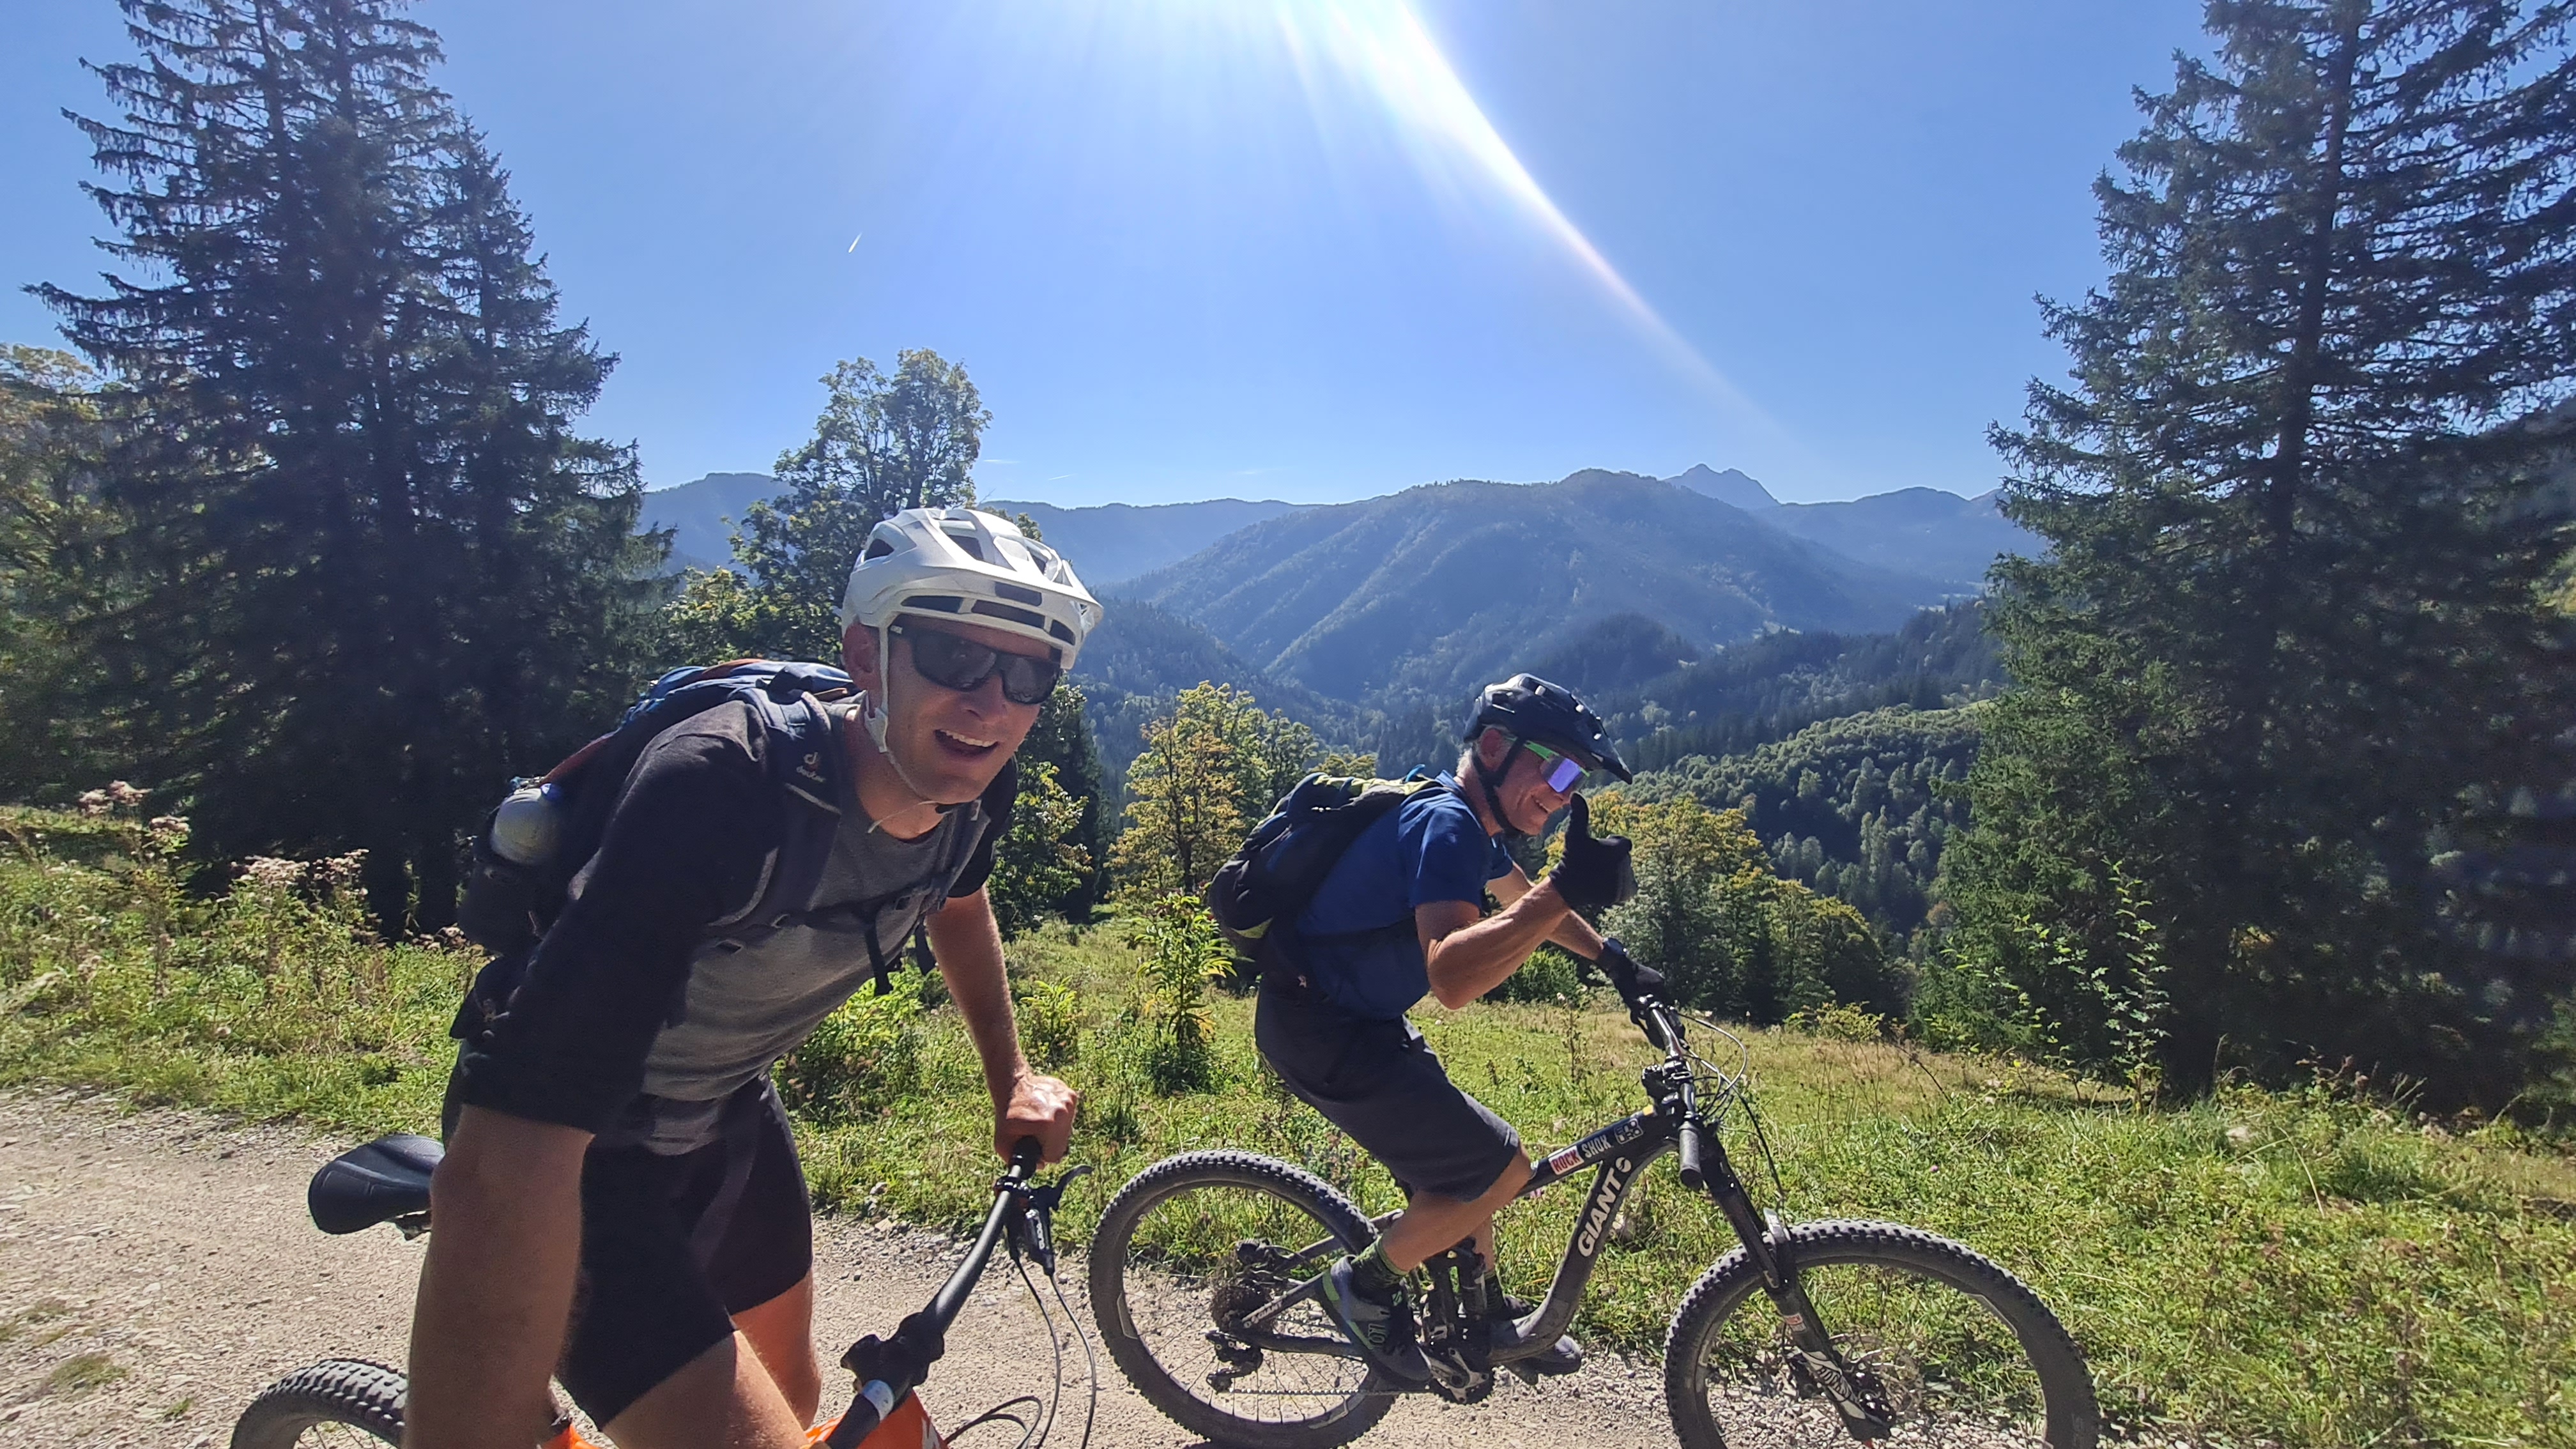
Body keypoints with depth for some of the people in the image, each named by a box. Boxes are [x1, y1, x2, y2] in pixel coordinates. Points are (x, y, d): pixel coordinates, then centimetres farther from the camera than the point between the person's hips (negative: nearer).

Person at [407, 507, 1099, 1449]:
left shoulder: (974, 783, -16)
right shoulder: (715, 788, -39)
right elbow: (498, 1175, -43)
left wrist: (1012, 1077, 7)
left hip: (729, 1109, 7)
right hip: (578, 1144, -6)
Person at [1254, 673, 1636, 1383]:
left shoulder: (1472, 825, 9)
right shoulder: (1447, 823, -24)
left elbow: (1525, 904, 28)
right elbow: (1452, 978, -39)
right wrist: (1565, 889, -43)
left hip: (1355, 1017, 10)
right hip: (1318, 1028, -10)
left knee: (1461, 1157, 21)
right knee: (1499, 1170, -7)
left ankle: (1485, 1314, 42)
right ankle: (1367, 1285, 13)